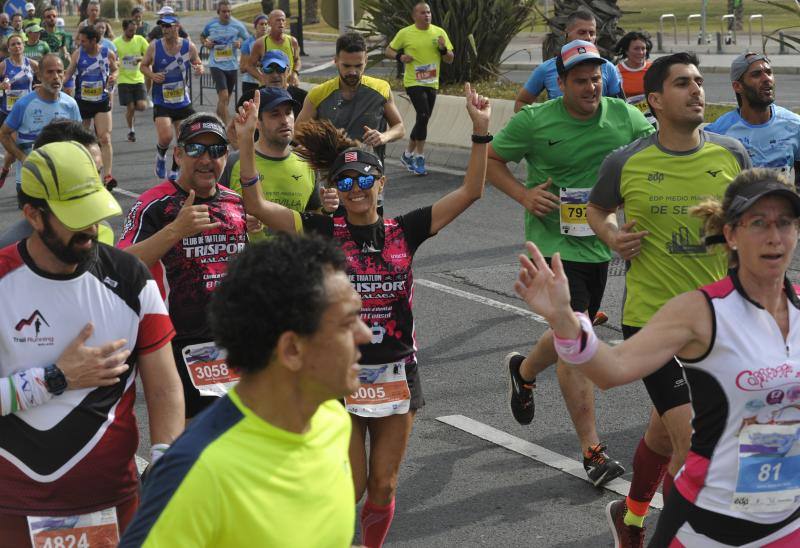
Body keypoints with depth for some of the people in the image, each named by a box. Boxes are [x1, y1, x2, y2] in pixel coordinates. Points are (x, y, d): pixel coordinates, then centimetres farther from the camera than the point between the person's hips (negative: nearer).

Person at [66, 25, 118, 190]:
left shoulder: (108, 53, -6)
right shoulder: (78, 53, -4)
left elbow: (116, 69, 10)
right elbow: (68, 73, 1)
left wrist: (114, 76, -12)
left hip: (102, 102, -2)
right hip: (82, 102, 2)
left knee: (105, 138, -11)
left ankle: (108, 176, -14)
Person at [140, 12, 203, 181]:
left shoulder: (189, 47, -4)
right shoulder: (154, 46, -7)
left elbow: (197, 63, 11)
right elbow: (143, 65, 6)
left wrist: (199, 68, -13)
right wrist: (152, 75, -15)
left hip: (183, 102, 2)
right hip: (161, 102, -2)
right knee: (165, 137, -19)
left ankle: (174, 172, 27)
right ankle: (161, 155, 17)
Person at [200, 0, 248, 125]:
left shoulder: (238, 25, -3)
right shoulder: (210, 25, 0)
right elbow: (203, 36, 20)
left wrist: (240, 42, -16)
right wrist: (206, 43, -1)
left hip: (232, 65, 2)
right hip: (216, 65, -2)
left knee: (226, 98, 15)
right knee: (224, 96, -16)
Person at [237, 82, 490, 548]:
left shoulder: (404, 231, 1)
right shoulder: (325, 231, -4)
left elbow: (470, 192, -2)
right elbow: (257, 204, -13)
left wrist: (481, 132, -11)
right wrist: (247, 141, -24)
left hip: (396, 373, 2)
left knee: (383, 486, 11)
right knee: (349, 487, 0)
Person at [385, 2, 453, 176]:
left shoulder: (439, 32, 3)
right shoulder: (405, 33, -4)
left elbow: (450, 59, 6)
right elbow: (389, 50, 6)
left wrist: (443, 49, -15)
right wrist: (399, 56, -14)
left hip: (432, 83, 5)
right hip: (413, 82, -5)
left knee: (422, 120, 12)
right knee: (423, 116, -18)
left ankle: (408, 154, 29)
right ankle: (419, 157, -8)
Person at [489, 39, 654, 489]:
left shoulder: (624, 116, -1)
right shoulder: (534, 121, -9)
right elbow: (490, 158, 3)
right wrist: (523, 194, -14)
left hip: (600, 244, 5)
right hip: (554, 244, -5)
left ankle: (524, 371, 50)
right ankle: (593, 451, -3)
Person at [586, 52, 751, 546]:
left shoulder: (732, 155, -2)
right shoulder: (626, 162, -7)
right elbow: (597, 209, 13)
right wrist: (611, 235, -8)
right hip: (651, 319, -3)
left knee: (666, 432, 20)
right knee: (695, 441, -14)